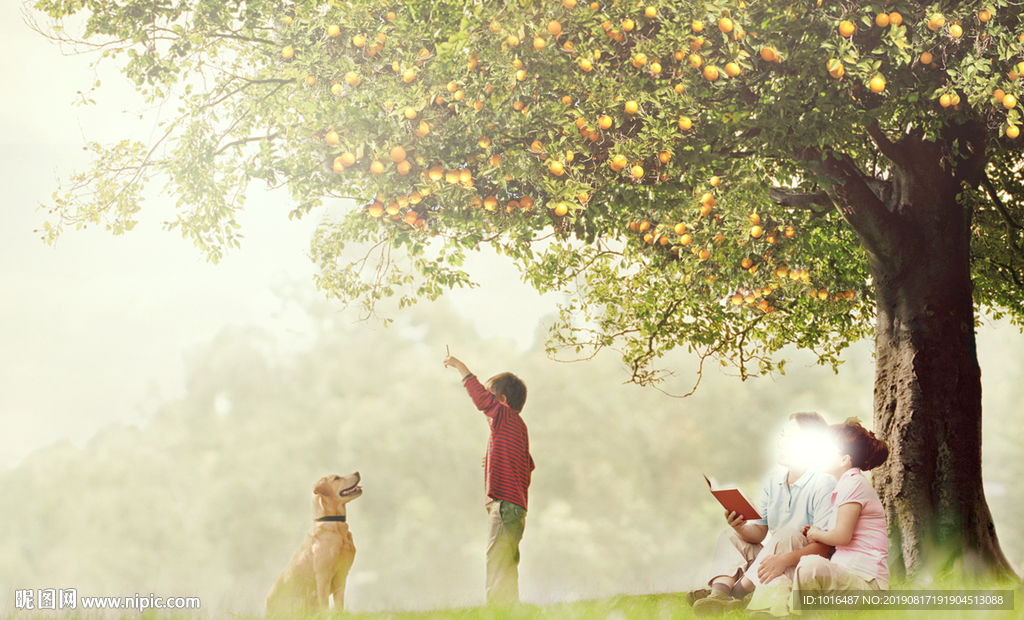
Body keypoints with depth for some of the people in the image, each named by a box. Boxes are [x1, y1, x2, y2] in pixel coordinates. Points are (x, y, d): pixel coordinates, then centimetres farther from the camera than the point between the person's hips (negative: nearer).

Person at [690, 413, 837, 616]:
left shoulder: (824, 485, -15)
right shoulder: (772, 481, 8)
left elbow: (824, 546, -23)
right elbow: (760, 532, 5)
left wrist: (787, 559, -38)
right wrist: (742, 528, -19)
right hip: (772, 558, 7)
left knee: (788, 533, -32)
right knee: (730, 536, -7)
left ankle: (736, 593, -29)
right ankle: (719, 593, -37)